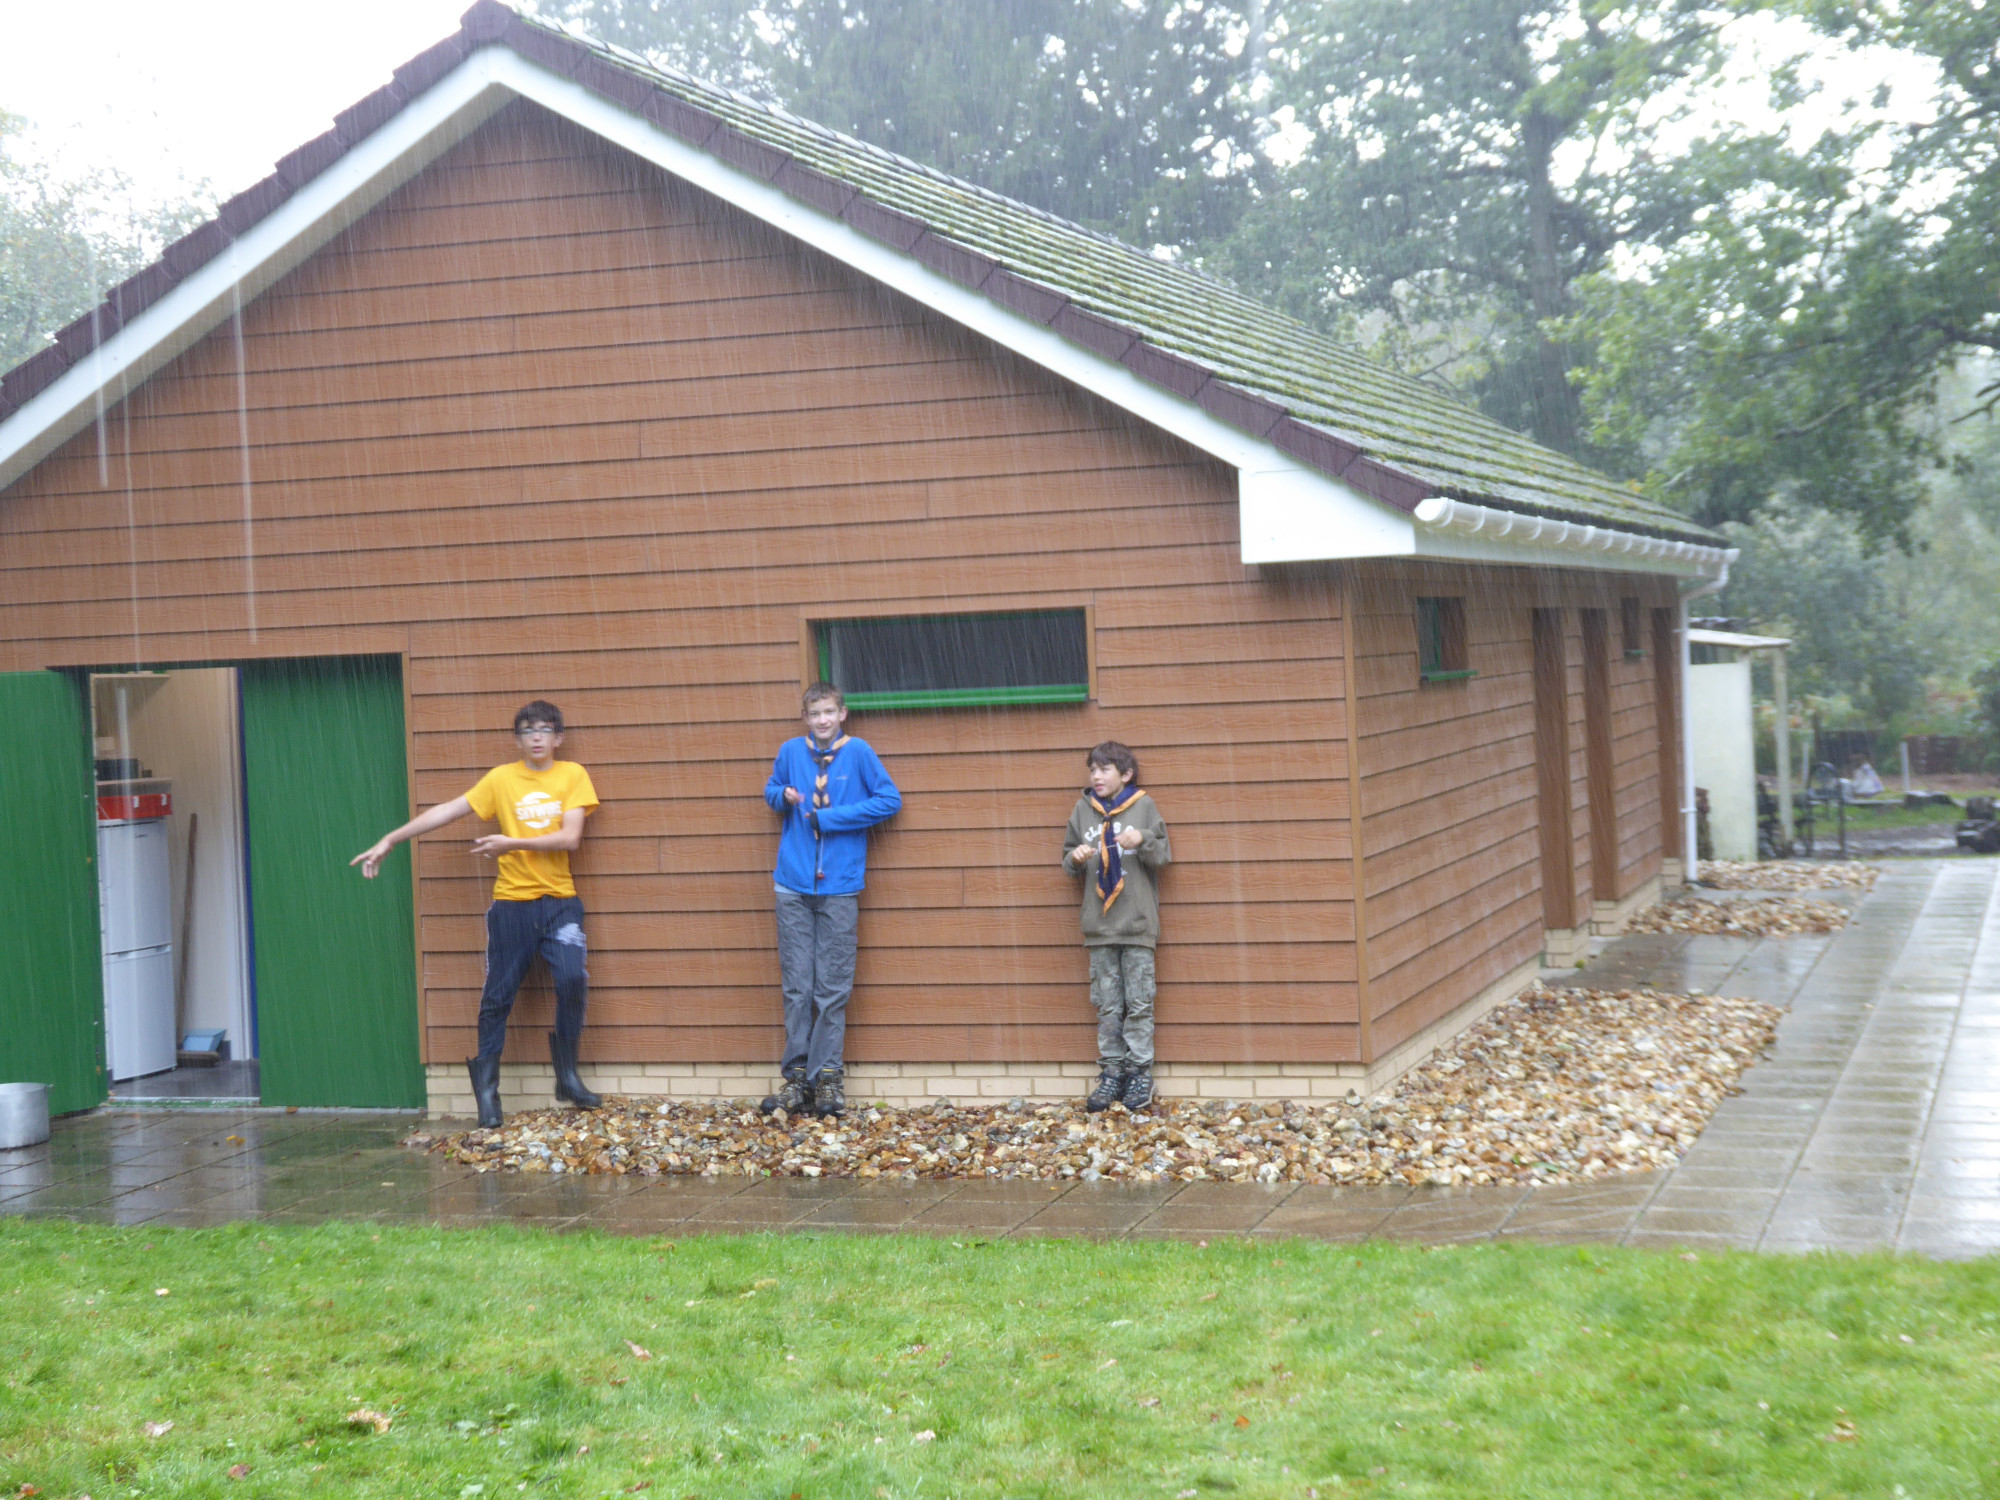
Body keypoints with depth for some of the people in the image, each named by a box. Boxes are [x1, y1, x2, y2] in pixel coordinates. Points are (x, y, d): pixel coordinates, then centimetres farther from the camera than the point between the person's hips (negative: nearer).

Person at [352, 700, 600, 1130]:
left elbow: (569, 838, -7)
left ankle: (568, 1078, -4)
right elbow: (445, 812, 3)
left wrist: (512, 844, -16)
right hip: (511, 904, 1)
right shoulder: (502, 779, 5)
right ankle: (486, 1091, 8)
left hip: (559, 901, -1)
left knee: (572, 980, -20)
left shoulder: (573, 775, 3)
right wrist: (389, 840, -2)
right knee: (498, 997, 0)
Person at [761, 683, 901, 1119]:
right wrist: (783, 796, -5)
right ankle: (796, 1075, 9)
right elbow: (771, 791, 20)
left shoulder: (857, 752, -1)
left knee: (833, 987, 1)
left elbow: (890, 800, -2)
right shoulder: (790, 751, 6)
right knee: (797, 986, 3)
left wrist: (831, 817, -7)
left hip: (839, 886, -2)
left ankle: (827, 1077, 6)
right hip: (793, 884, 2)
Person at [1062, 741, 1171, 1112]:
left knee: (1139, 1003, 0)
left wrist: (1144, 841, -19)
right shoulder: (1083, 809, 9)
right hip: (1099, 926, 3)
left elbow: (1164, 855, 0)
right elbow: (1069, 859, 15)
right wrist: (1075, 858, -7)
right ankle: (1112, 1073, 12)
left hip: (1137, 924, -3)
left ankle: (1140, 1072, 6)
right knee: (1107, 1005, 6)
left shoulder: (1143, 806, 1)